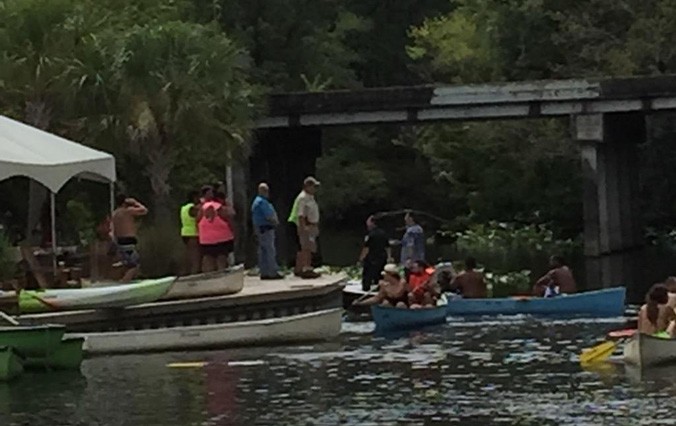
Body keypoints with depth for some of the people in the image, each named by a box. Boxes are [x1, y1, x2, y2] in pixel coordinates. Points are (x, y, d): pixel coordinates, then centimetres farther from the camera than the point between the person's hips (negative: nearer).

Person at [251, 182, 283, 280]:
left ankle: (264, 273, 13)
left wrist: (274, 221, 5)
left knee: (263, 251, 11)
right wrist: (275, 221, -1)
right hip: (266, 228, -11)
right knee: (270, 251, -8)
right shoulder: (262, 202, -16)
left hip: (259, 229, 11)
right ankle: (273, 272, -8)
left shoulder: (257, 201, 18)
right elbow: (269, 216, -19)